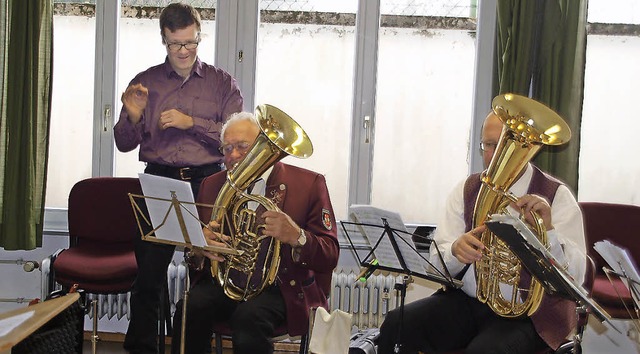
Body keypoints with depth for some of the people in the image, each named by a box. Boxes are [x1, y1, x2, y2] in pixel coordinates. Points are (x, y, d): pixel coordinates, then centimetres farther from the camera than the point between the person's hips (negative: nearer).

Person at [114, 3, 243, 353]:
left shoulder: (222, 83, 7)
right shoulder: (145, 82, 10)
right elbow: (124, 143, 9)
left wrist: (191, 122, -13)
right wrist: (133, 116, -12)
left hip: (206, 182, 0)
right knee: (148, 275, -1)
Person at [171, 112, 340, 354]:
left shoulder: (309, 184, 1)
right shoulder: (211, 185, 15)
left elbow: (329, 258, -4)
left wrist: (296, 236, -26)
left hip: (280, 289, -3)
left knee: (249, 316, -34)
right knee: (190, 308, -27)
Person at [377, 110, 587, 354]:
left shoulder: (556, 196, -4)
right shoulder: (467, 190, 6)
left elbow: (574, 277, -14)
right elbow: (437, 262, 0)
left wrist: (548, 231, -31)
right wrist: (455, 251, -23)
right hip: (465, 301, 4)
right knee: (395, 326, -18)